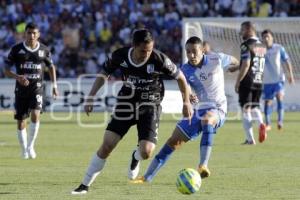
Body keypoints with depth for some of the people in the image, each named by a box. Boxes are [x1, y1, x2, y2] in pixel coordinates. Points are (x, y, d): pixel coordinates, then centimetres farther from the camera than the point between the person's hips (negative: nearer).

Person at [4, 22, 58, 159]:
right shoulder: (16, 49, -4)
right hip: (21, 89, 0)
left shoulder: (44, 50, 2)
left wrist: (54, 85, 11)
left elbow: (51, 67, 18)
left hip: (37, 88, 0)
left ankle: (31, 146, -6)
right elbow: (6, 69, -2)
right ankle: (24, 150, 22)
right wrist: (17, 77, -21)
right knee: (21, 121, 4)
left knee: (35, 115, -22)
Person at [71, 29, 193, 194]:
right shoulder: (120, 56, -15)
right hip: (126, 104, 2)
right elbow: (104, 74, 5)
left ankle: (136, 157, 24)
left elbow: (180, 77, -4)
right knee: (107, 145, -9)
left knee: (146, 152, -17)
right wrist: (90, 97, 0)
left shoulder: (159, 60, -22)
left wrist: (186, 102, 0)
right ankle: (85, 185, 4)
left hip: (149, 108, -2)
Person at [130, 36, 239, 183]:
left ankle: (203, 166, -49)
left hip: (217, 110, -4)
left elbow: (233, 61, 10)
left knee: (206, 119, -40)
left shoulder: (216, 60, -11)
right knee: (173, 142, 2)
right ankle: (147, 177, 12)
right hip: (198, 110, 4)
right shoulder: (185, 70, -7)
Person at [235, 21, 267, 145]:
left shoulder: (246, 45, -12)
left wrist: (237, 82, -12)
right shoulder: (262, 46, 12)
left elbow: (246, 65, -18)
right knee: (254, 107, 20)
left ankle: (250, 139, -2)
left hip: (247, 82, -7)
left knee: (246, 109, 0)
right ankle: (261, 123, -11)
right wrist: (236, 67, 28)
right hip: (258, 82, 7)